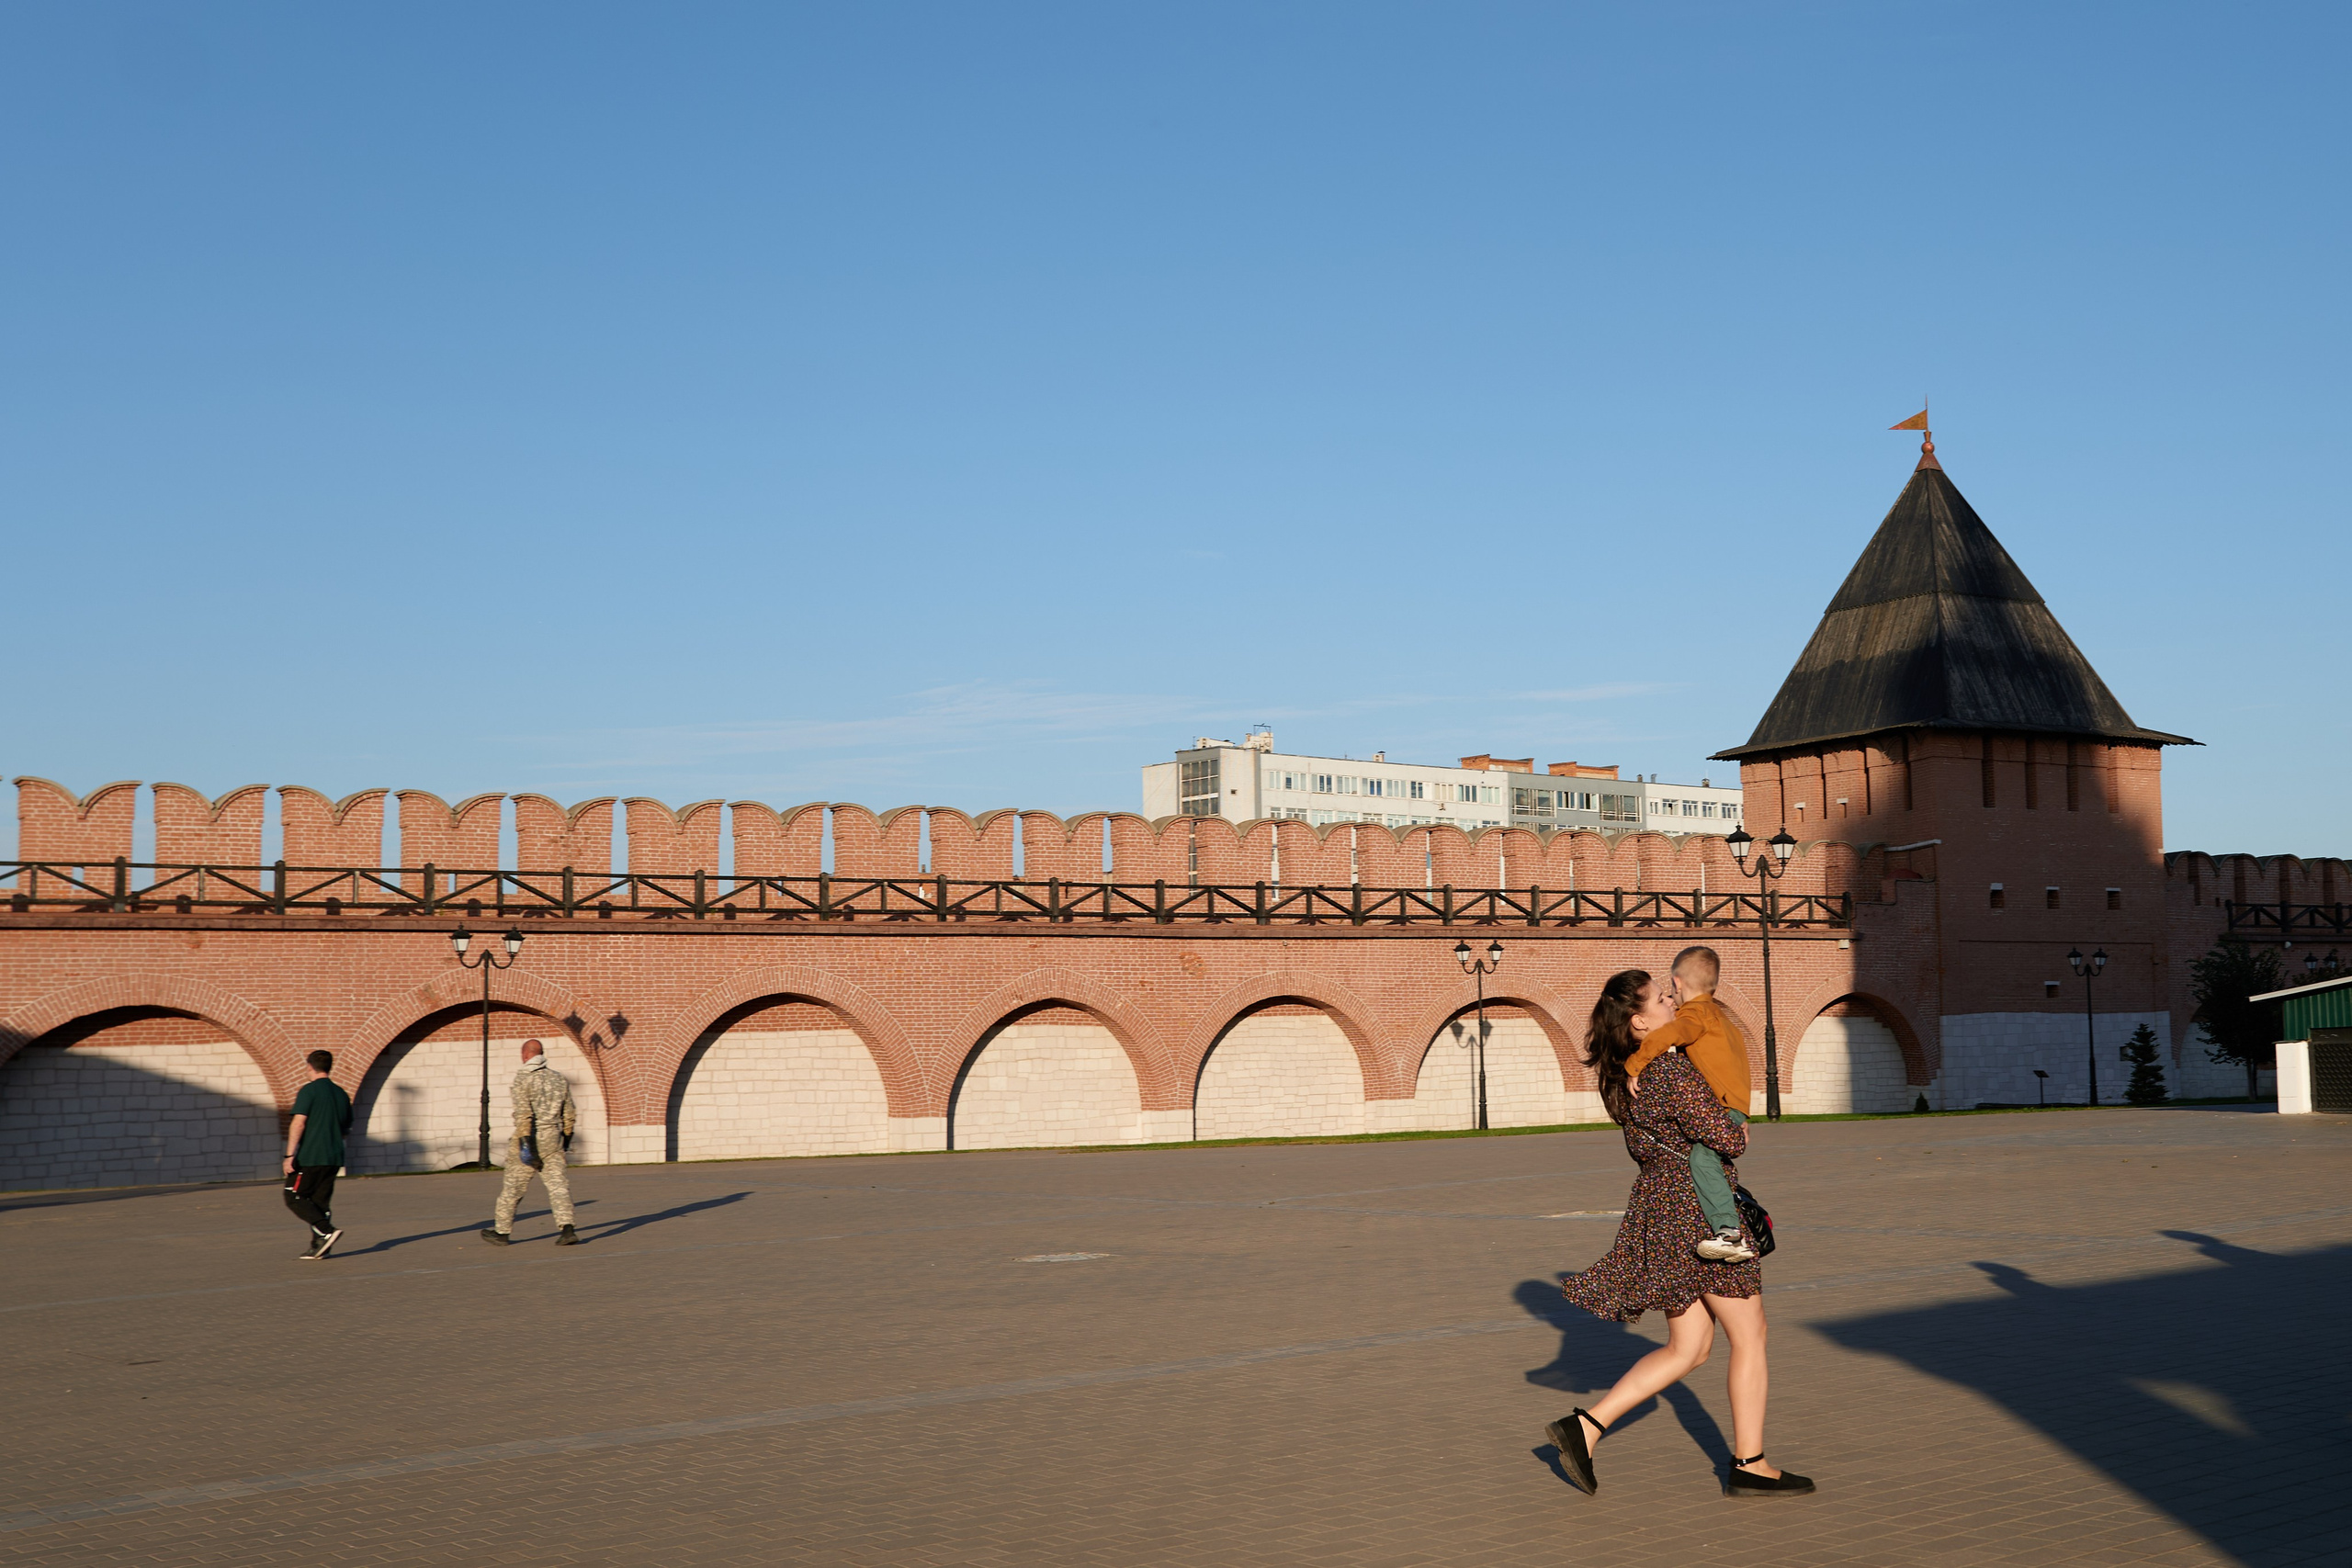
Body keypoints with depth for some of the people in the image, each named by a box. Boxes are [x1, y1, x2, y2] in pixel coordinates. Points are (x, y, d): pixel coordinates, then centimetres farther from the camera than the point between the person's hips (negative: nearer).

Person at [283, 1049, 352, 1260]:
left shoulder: (309, 1091, -8)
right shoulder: (341, 1093, 11)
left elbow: (298, 1123, -16)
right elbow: (347, 1128, 17)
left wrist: (290, 1155, -17)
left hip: (309, 1157, -6)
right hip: (334, 1158, 6)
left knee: (294, 1198, 3)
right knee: (320, 1202, 12)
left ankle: (326, 1231, -13)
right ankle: (319, 1247, 6)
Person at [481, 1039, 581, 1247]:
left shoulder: (523, 1078, -9)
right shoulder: (558, 1078, 9)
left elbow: (523, 1114, -18)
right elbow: (569, 1113, 12)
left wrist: (525, 1142, -20)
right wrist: (567, 1138, 21)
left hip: (529, 1137, -4)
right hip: (552, 1139, 4)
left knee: (513, 1186, 8)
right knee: (557, 1183, 0)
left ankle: (501, 1232, 19)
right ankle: (567, 1229, -16)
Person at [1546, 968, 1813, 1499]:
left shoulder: (1619, 1076, 8)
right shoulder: (1672, 1071, -19)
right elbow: (1729, 1141, -18)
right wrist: (1738, 1128, 4)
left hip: (1656, 1205, 9)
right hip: (1701, 1207, -9)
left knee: (1688, 1348, 14)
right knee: (1749, 1336, 7)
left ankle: (1586, 1425, 5)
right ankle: (1749, 1465, 15)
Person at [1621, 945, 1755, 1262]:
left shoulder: (1695, 1013, -11)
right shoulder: (1718, 1013, 23)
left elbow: (1664, 1036, -30)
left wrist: (1633, 1067, -22)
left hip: (1725, 1106, -11)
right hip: (1735, 1106, 11)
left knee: (1702, 1158, -28)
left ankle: (1730, 1232, -39)